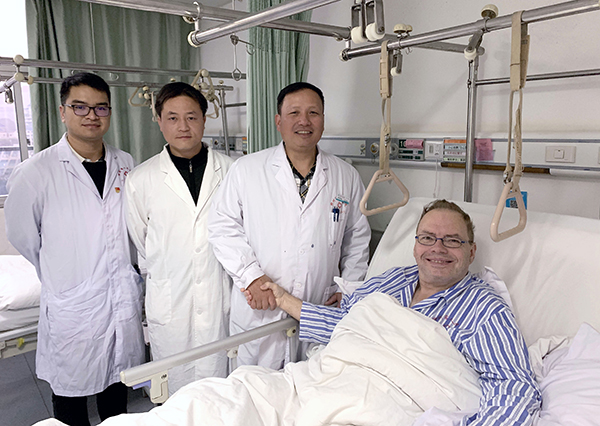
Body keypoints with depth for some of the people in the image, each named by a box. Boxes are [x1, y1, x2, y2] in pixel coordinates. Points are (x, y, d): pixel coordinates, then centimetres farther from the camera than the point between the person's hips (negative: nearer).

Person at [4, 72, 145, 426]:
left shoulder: (125, 165, 2)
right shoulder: (36, 172, -12)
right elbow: (22, 236, 0)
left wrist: (128, 273, 12)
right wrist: (60, 275, 9)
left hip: (125, 301, 4)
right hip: (72, 307, -3)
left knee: (118, 389, 21)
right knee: (71, 396, 15)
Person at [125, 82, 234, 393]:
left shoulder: (230, 170, 0)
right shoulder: (140, 179, -1)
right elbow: (140, 240, 10)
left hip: (221, 300, 0)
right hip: (169, 304, 0)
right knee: (175, 392, 10)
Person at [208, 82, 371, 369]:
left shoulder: (347, 177, 6)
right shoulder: (245, 170, -1)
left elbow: (357, 238, 12)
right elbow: (223, 227, -1)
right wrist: (251, 276, -12)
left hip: (320, 315, 2)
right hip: (259, 313, -1)